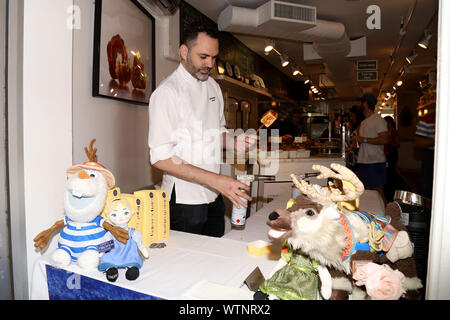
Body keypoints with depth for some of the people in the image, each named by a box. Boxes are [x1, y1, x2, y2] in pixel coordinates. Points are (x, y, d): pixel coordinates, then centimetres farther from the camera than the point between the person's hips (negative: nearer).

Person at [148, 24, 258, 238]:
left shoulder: (213, 86, 9)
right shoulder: (167, 92, -15)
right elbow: (160, 158, -21)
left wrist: (235, 143, -3)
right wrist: (215, 180, -26)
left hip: (214, 196, 7)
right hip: (184, 199, -7)